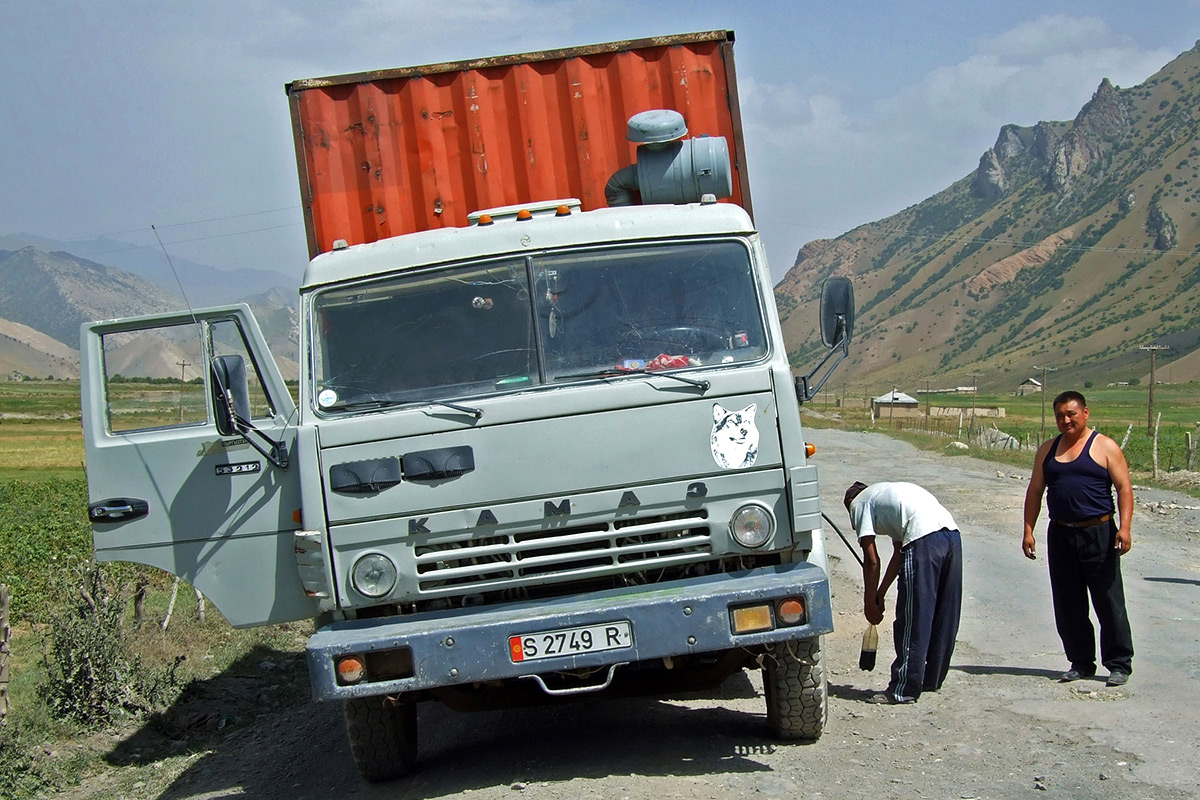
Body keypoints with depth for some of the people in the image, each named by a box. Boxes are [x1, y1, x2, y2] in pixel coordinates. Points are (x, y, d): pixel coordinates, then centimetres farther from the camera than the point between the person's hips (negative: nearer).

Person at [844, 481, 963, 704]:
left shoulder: (859, 503, 15)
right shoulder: (888, 493, 37)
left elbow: (871, 561, 8)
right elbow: (899, 553, 34)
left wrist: (870, 604, 17)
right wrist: (880, 594, 35)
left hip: (924, 540, -8)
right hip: (953, 535, 8)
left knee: (911, 620, 0)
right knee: (943, 617, 18)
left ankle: (904, 690, 6)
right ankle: (932, 679, 30)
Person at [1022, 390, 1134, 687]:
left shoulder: (1105, 447, -1)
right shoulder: (1047, 450, 14)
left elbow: (1124, 488, -5)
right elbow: (1034, 492, 16)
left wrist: (1124, 527, -17)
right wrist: (1028, 530, 7)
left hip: (1098, 533, -5)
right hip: (1060, 535, 5)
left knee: (1109, 603, -2)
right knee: (1068, 607, 7)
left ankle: (1119, 664, 6)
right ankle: (1081, 662, 18)